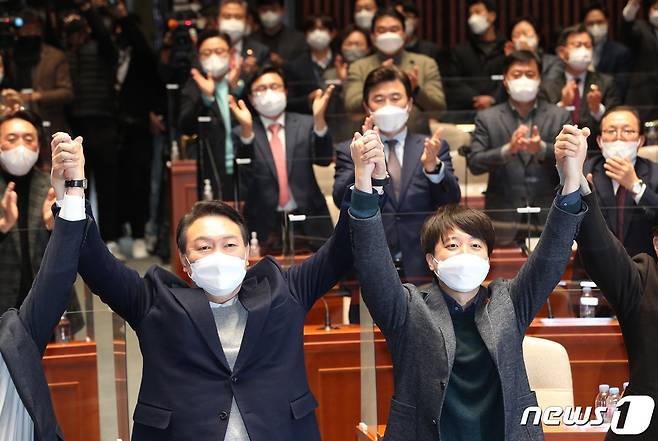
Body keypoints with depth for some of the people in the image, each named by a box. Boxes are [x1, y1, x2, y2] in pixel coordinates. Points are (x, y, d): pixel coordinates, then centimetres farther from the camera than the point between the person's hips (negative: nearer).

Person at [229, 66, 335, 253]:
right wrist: (246, 129, -23)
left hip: (308, 223, 1)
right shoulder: (241, 134, 6)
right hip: (265, 224, -1)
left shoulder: (305, 125, 9)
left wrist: (319, 119, -21)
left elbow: (324, 159, -5)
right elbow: (244, 174, -9)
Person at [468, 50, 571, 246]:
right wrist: (507, 149, -21)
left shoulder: (559, 116, 10)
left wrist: (542, 149, -22)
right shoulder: (487, 118, 8)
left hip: (549, 221, 1)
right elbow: (474, 163, -3)